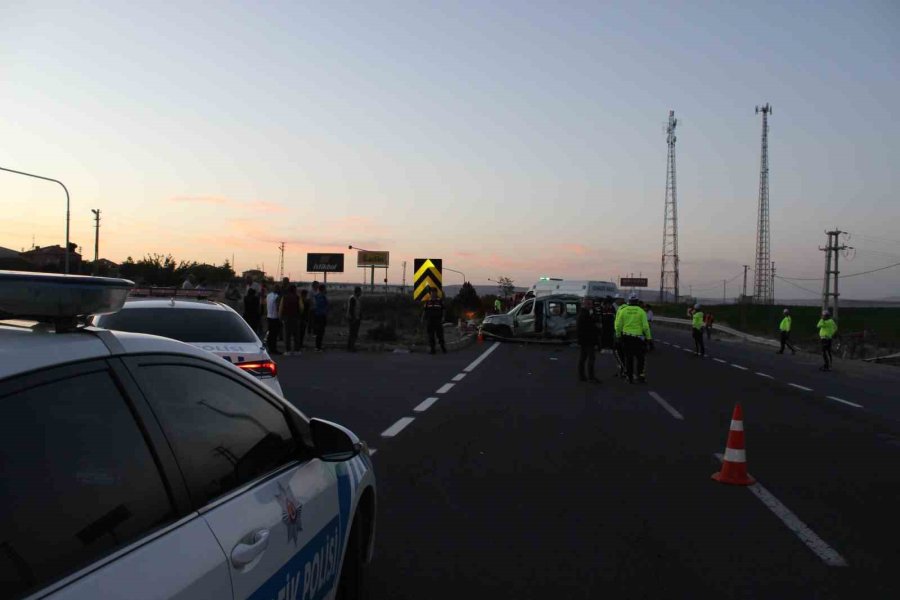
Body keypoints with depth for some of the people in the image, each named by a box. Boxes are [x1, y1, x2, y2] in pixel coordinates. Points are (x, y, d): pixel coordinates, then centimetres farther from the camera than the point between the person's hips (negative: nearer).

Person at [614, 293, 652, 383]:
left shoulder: (623, 310, -1)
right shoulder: (641, 311, -5)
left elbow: (618, 325, -1)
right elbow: (645, 326, -7)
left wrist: (618, 335, 12)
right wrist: (648, 337, 2)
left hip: (626, 336, 2)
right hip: (638, 337, -2)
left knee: (628, 358, 8)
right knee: (640, 357, 11)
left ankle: (630, 377, 10)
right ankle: (641, 376, 7)